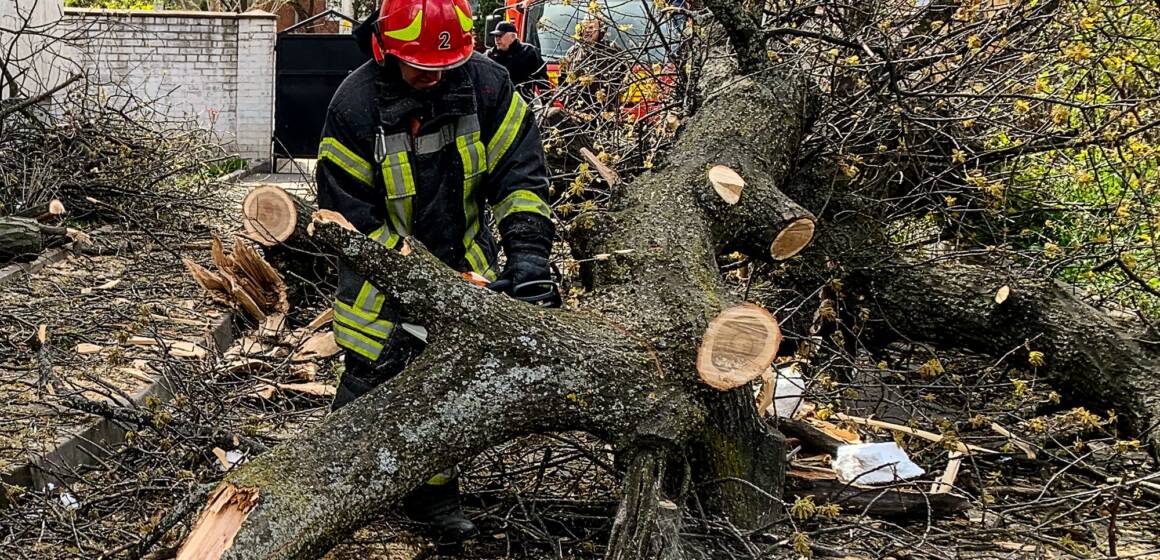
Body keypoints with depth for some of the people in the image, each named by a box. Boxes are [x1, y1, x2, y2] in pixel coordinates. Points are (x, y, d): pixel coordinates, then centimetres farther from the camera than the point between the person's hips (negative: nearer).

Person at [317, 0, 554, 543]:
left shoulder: (487, 83, -16)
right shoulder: (355, 105, -23)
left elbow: (520, 172, -12)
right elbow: (346, 214, -18)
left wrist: (527, 248, -27)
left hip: (463, 258, 3)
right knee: (370, 381, -2)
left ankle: (433, 493, 21)